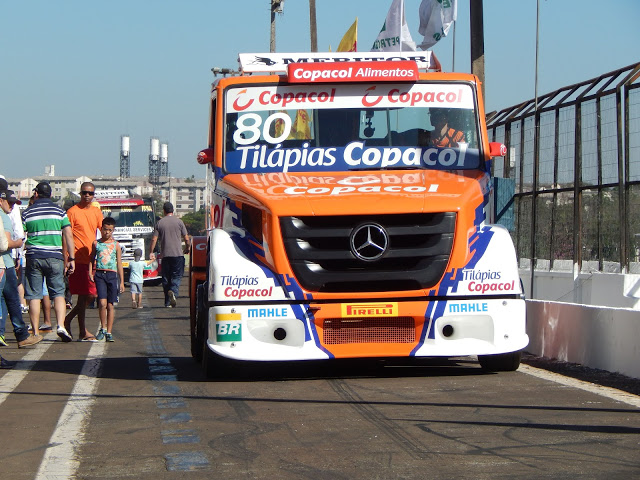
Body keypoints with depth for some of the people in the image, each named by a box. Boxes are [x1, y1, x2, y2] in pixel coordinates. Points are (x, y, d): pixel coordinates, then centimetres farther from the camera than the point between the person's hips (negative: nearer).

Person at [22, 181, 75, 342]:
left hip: (34, 257, 0)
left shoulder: (27, 213, 4)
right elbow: (68, 236, 0)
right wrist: (71, 259, 3)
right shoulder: (59, 211, 5)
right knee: (58, 293, 6)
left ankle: (36, 333, 2)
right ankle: (61, 326, -12)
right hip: (55, 257, 0)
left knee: (34, 296, 3)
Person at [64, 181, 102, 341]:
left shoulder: (97, 212, 13)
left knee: (92, 295, 6)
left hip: (93, 259, 6)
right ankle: (82, 331, 1)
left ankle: (69, 318, 24)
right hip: (78, 260, -6)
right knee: (83, 295, -5)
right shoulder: (72, 212, -4)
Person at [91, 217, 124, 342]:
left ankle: (109, 332, 9)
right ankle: (103, 328, 3)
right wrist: (90, 272, -2)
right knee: (102, 303, -15)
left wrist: (122, 282, 7)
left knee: (110, 305, 2)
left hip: (112, 275, 1)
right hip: (99, 274, -1)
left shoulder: (116, 245, 8)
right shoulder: (96, 243, 7)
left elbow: (119, 264, 10)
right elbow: (92, 259, 14)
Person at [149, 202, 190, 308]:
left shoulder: (160, 223, 4)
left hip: (165, 254, 2)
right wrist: (187, 248, 20)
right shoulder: (179, 222, 0)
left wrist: (151, 252, 12)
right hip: (178, 254, -2)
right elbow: (186, 238, 2)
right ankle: (173, 291, -28)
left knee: (166, 278, 9)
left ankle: (168, 302, 9)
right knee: (177, 275, 0)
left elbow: (154, 239, 1)